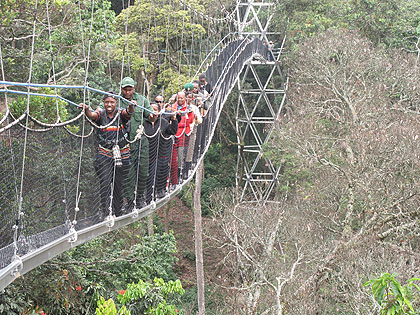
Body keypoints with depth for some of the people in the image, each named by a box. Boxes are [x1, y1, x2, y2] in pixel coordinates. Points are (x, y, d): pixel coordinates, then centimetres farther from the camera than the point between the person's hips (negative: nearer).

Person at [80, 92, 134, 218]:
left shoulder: (121, 114, -1)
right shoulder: (101, 114, -1)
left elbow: (129, 113, -22)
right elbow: (92, 116, -21)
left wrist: (131, 107, -46)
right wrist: (86, 109, -44)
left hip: (121, 154, 1)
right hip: (104, 154, 0)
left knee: (118, 183, 8)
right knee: (105, 182, -10)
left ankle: (117, 210, 21)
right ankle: (105, 210, -7)